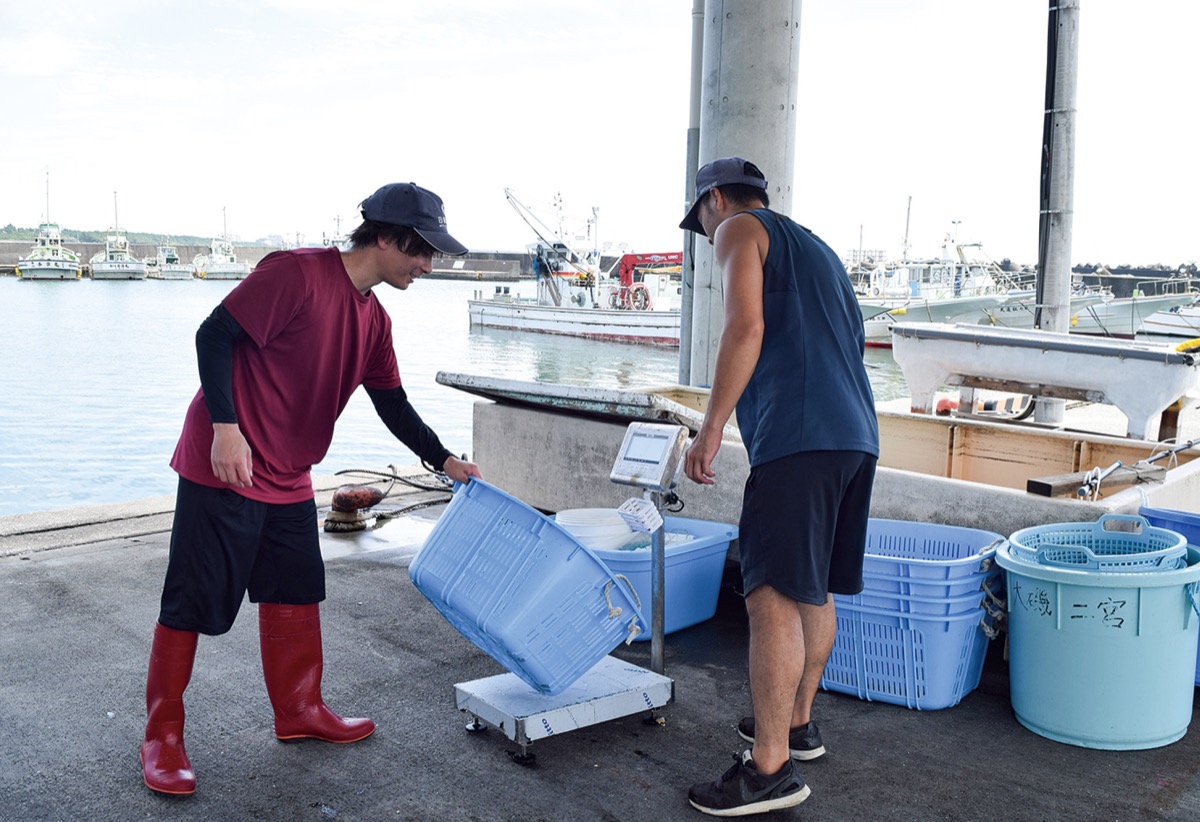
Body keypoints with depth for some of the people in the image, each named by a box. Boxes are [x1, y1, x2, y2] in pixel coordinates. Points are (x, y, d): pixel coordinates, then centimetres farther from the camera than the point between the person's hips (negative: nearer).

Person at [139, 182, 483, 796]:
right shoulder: (296, 273, -18)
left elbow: (392, 405, 15)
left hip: (288, 480, 9)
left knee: (296, 593, 15)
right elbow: (215, 335, -19)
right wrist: (225, 427, -25)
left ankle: (300, 712, 31)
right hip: (225, 469, -8)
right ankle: (162, 737, 15)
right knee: (193, 602, 1)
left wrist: (445, 461, 10)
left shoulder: (374, 319, 8)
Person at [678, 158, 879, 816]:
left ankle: (770, 767, -6)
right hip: (856, 434, 10)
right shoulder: (811, 245, 30)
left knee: (775, 595, -9)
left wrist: (710, 429, -13)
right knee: (815, 589, 17)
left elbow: (746, 327, -12)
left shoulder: (739, 230, 5)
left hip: (799, 436, -10)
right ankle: (797, 722, 31)